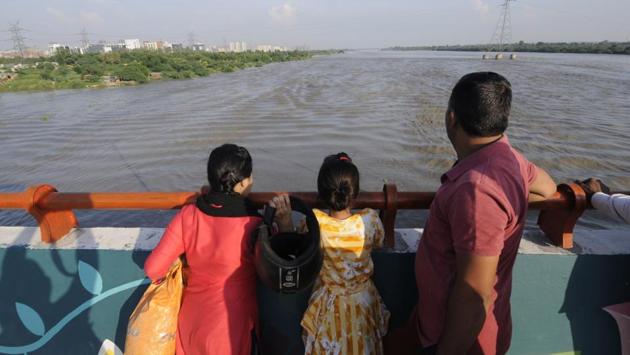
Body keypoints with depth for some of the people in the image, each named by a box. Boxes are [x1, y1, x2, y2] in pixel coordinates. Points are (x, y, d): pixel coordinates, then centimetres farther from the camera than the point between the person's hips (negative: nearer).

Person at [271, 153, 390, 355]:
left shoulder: (315, 223, -27)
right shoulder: (370, 220, -25)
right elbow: (380, 243, -1)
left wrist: (284, 219, -19)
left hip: (329, 305, 0)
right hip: (363, 303, 1)